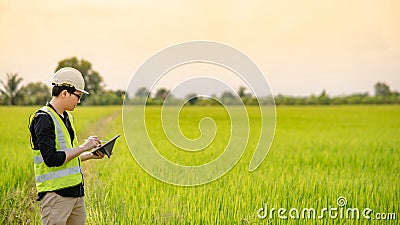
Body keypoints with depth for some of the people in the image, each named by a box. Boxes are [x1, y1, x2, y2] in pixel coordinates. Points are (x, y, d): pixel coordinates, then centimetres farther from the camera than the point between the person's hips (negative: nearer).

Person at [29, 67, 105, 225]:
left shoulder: (67, 117, 16)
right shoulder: (43, 118, -12)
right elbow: (51, 159, -21)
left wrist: (91, 155, 10)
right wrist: (83, 147, -16)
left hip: (76, 191, 9)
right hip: (55, 193, -8)